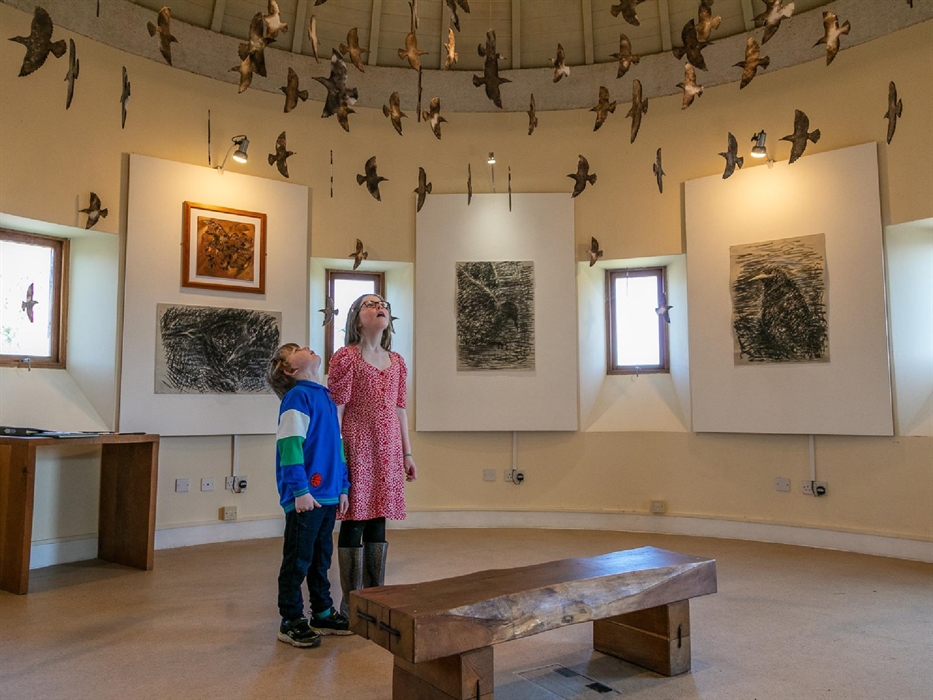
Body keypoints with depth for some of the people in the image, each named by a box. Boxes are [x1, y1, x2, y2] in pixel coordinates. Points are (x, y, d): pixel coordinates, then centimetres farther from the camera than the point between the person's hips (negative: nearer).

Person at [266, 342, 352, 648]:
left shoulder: (327, 397, 14)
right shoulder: (297, 396, -11)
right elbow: (289, 445, -18)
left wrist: (342, 487, 18)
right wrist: (301, 490, -20)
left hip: (327, 495, 8)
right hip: (305, 497, -8)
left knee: (322, 557, 18)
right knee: (298, 560, 3)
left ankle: (322, 613, 31)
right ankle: (291, 622, 17)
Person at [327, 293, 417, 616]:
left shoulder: (397, 362, 13)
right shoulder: (346, 357, -5)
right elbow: (336, 409, -9)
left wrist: (407, 453, 14)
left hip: (388, 450, 6)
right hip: (357, 447, -5)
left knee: (378, 521, 12)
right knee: (353, 523, 1)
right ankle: (350, 602, 13)